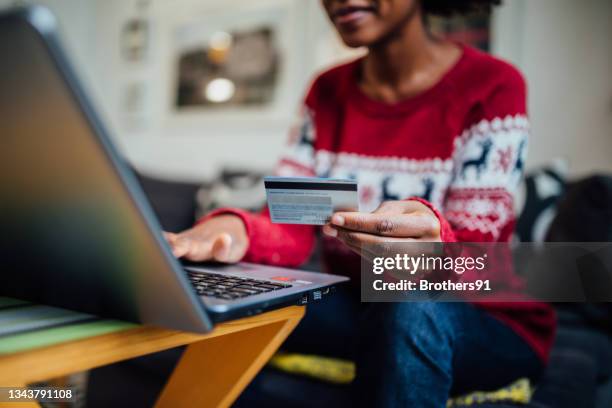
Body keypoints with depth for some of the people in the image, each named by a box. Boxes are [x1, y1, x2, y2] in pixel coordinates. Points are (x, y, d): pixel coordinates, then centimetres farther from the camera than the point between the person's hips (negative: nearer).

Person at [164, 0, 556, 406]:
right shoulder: (328, 91, 2)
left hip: (489, 324, -3)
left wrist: (432, 244, -41)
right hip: (361, 306, 4)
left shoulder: (491, 86, -11)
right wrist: (234, 230, -29)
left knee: (410, 307, -36)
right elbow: (292, 227, -7)